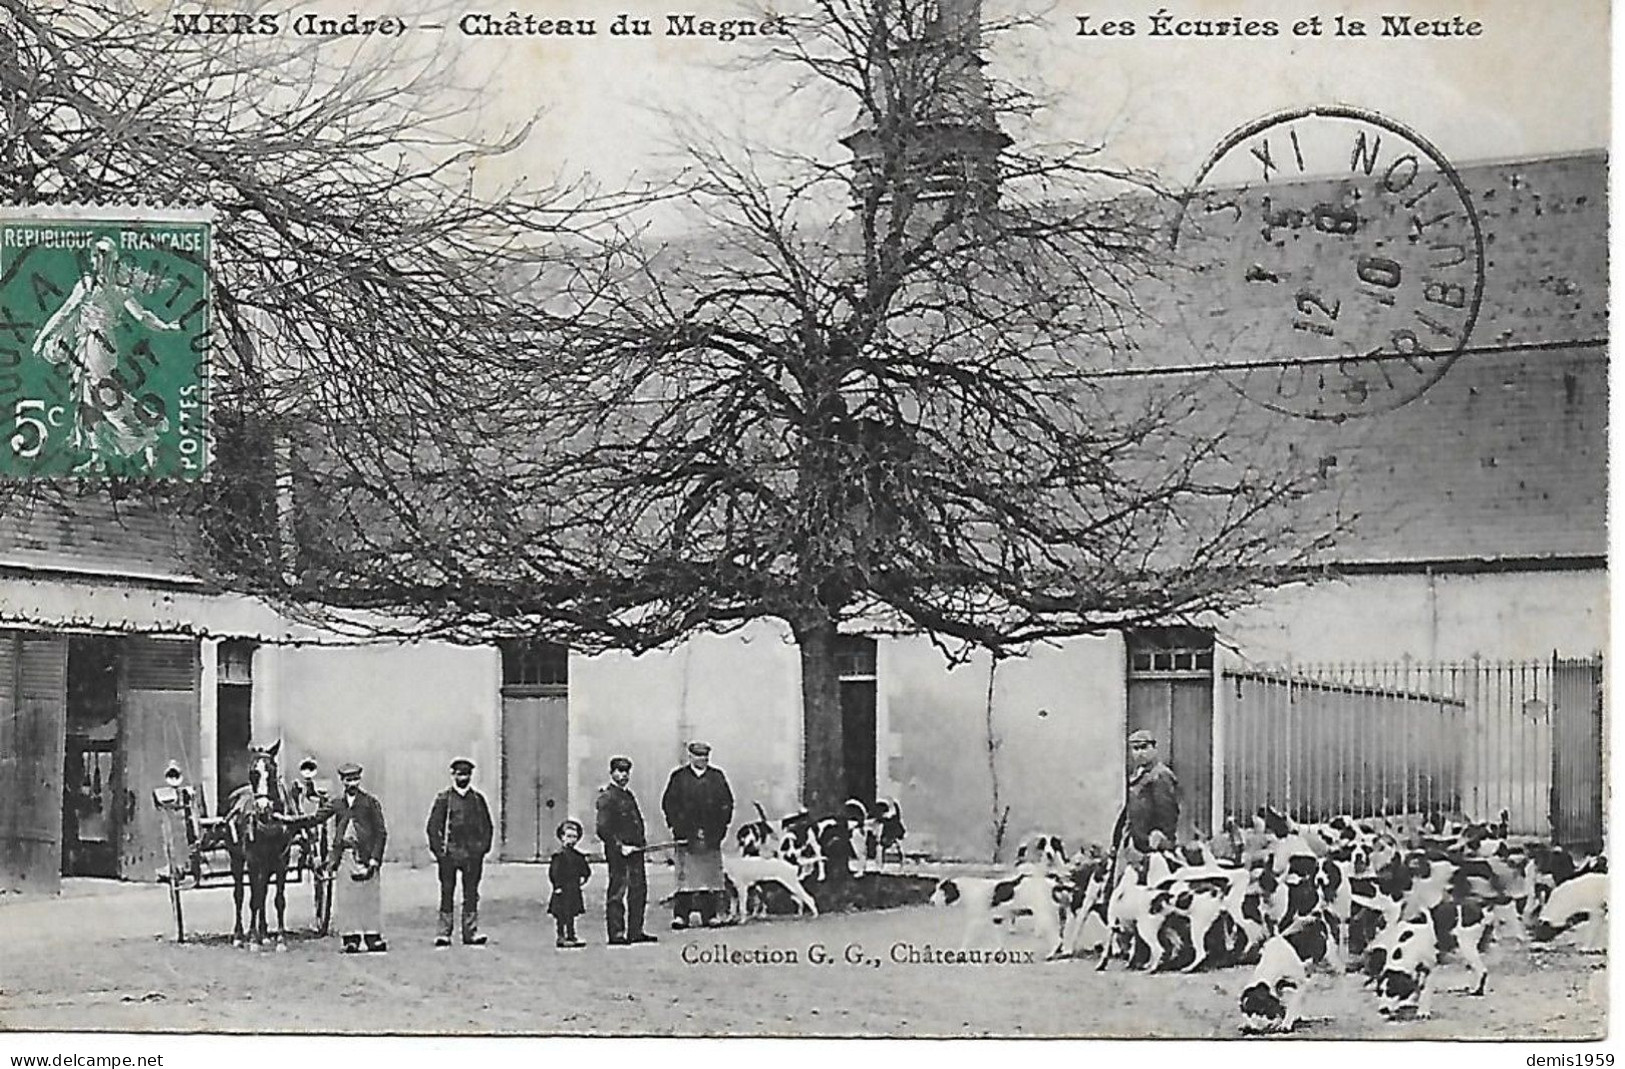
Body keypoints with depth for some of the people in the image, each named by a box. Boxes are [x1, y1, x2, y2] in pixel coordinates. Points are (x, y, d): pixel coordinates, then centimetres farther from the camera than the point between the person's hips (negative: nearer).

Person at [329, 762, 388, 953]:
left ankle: (373, 938, 3)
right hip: (344, 856, 3)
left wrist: (374, 859, -9)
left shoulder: (370, 802, 3)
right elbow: (336, 832, 16)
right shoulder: (337, 805, 13)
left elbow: (381, 832, 1)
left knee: (369, 898, -2)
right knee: (345, 900, 0)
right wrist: (334, 858, 5)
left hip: (365, 856, -3)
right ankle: (351, 939, 4)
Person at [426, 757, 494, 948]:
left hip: (473, 852, 3)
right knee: (447, 892, -1)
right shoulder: (444, 798, 3)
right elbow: (432, 826, 2)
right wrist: (438, 848, -7)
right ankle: (443, 933, 1)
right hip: (449, 853, -3)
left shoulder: (478, 799, 12)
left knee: (471, 893, 3)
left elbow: (486, 825, 16)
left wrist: (483, 847, 4)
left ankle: (471, 932, 5)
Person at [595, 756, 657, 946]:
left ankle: (635, 932, 17)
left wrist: (642, 840, 15)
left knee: (639, 889, 10)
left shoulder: (628, 795, 18)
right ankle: (616, 934, -1)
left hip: (634, 849, 9)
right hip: (617, 851, -9)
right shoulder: (606, 797, -9)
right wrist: (620, 846, -21)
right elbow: (603, 829, -16)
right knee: (616, 893, -4)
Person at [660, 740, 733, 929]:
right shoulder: (678, 777, 4)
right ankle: (680, 915, -5)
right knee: (685, 875, -6)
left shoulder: (717, 777, 11)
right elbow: (668, 804, 3)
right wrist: (679, 828, -6)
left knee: (711, 876, 1)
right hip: (686, 835, -2)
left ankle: (710, 915, 5)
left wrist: (719, 828, 0)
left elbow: (727, 803, 11)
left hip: (712, 836, 2)